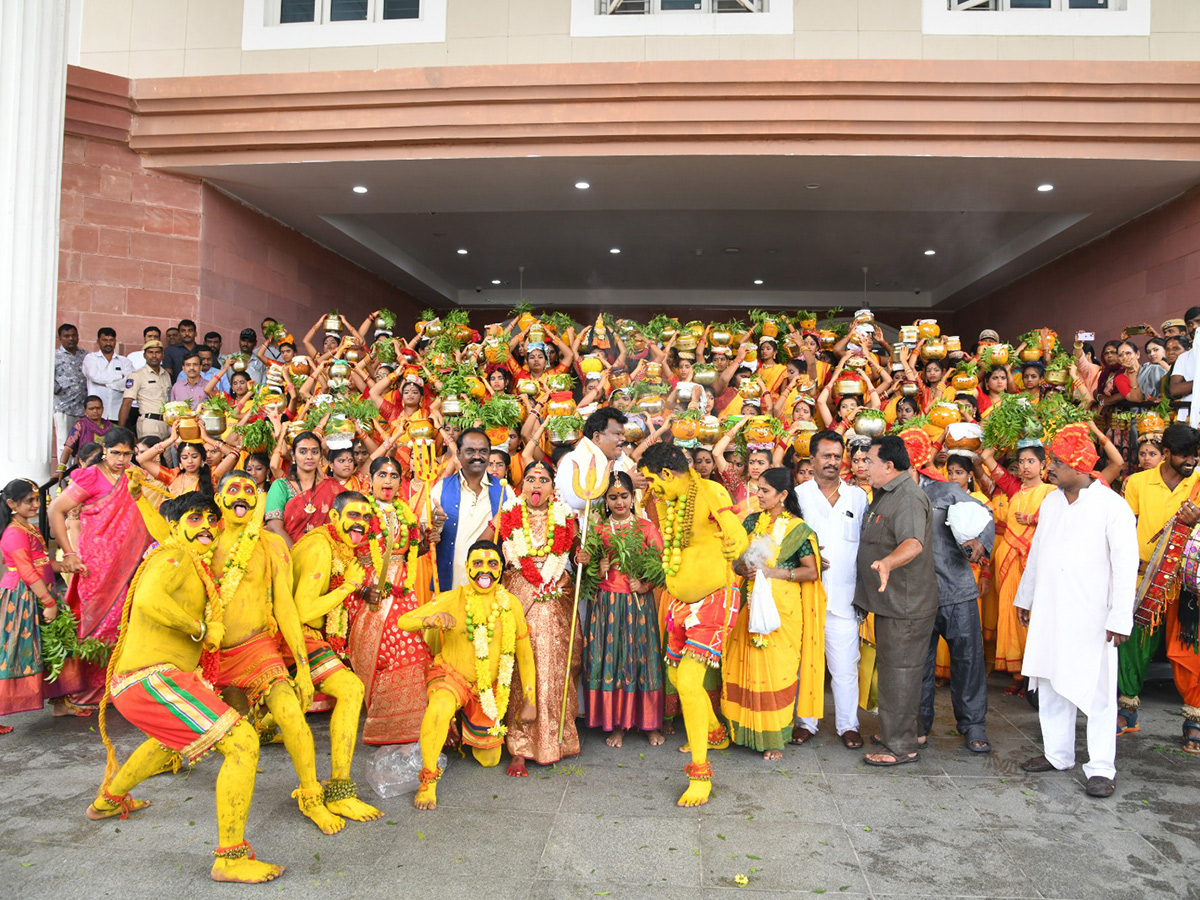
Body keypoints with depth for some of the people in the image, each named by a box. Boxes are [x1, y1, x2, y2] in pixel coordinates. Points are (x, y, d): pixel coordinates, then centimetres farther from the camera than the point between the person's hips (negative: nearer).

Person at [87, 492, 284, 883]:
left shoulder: (195, 566, 21)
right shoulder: (175, 556, -9)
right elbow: (149, 599, -27)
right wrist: (202, 630, -18)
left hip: (132, 684, 11)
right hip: (152, 679, -11)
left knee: (173, 738, 42)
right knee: (242, 741, -17)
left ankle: (108, 800, 57)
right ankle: (231, 857, -13)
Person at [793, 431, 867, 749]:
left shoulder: (858, 497, 10)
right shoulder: (797, 495, 5)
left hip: (844, 597, 1)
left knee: (846, 665, 3)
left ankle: (848, 724, 19)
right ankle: (806, 721, 21)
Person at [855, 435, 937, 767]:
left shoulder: (908, 499, -21)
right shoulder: (884, 495, 14)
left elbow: (913, 543, -38)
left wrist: (887, 562, -54)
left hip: (905, 605, -11)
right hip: (891, 602, 11)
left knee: (899, 672, -4)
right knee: (892, 668, 19)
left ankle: (900, 746, 5)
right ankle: (896, 731, 32)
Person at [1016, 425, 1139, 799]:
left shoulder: (1112, 506, -9)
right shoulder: (1051, 501, 10)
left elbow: (1125, 565, -10)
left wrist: (1119, 617, -14)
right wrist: (1026, 596, 20)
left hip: (1090, 617, -6)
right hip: (1048, 612, 6)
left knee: (1096, 690, 0)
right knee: (1051, 683, 12)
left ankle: (1101, 768, 10)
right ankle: (1057, 754, 25)